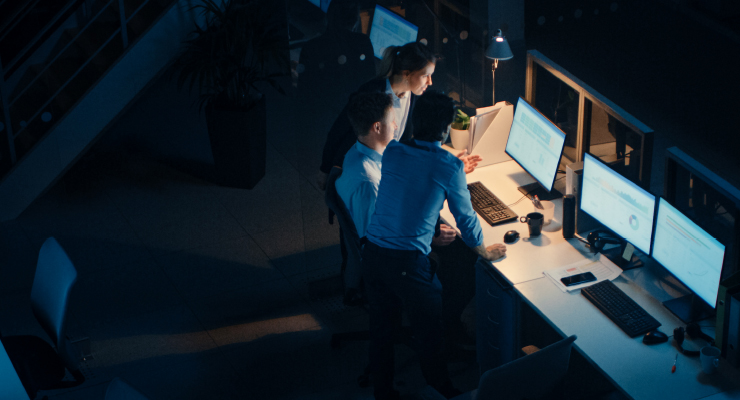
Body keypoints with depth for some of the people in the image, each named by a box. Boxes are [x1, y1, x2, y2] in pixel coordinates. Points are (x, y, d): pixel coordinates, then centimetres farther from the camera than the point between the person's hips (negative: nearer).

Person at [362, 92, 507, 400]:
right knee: (429, 333, 17)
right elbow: (464, 217, 0)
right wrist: (484, 251, 19)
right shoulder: (449, 166, -11)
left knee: (381, 328, 20)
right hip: (408, 264, -5)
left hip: (372, 255, 5)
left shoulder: (392, 152, 4)